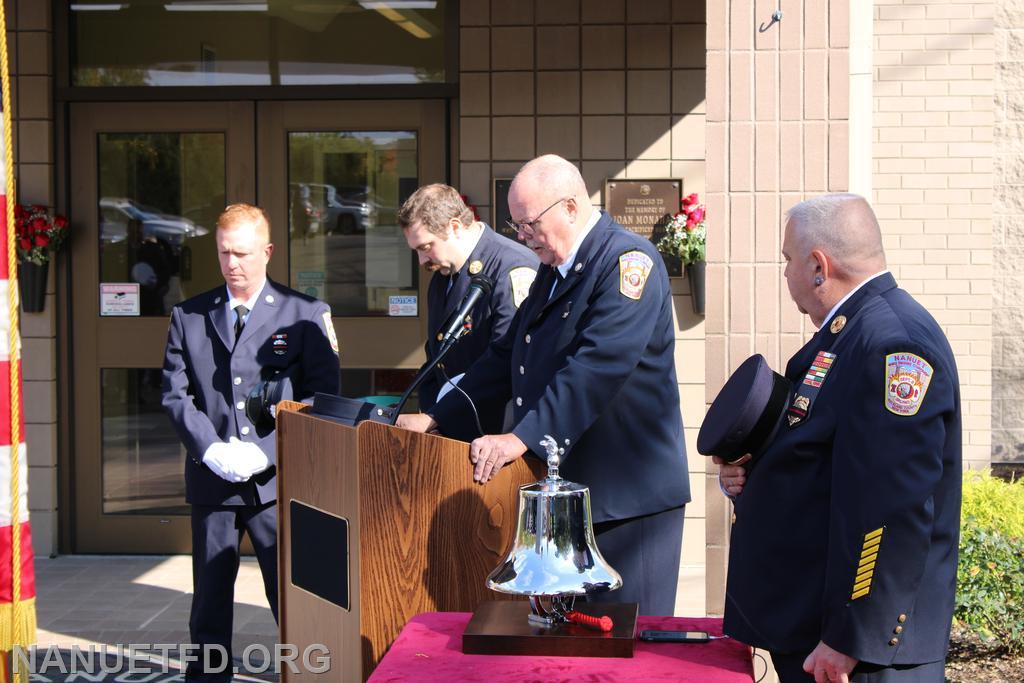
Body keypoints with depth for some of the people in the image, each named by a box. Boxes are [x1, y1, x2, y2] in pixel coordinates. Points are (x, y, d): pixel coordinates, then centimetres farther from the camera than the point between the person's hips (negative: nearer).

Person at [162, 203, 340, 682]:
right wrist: (212, 450, -10)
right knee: (209, 602, 10)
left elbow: (322, 393, -3)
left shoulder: (305, 314, 2)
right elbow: (175, 395, 5)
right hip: (212, 480, 3)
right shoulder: (188, 317, 10)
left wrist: (268, 450, -13)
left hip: (279, 480, -2)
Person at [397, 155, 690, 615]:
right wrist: (436, 419, 13)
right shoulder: (553, 270, 17)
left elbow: (597, 366, -25)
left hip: (627, 491, -9)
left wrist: (522, 439, -29)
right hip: (561, 486, 9)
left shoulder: (628, 260, -13)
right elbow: (507, 358, 20)